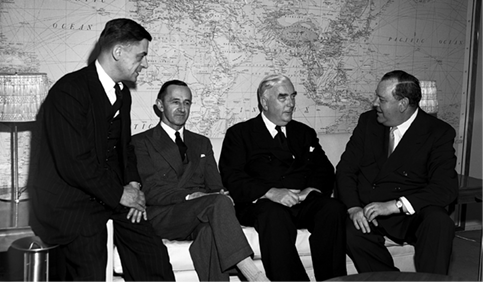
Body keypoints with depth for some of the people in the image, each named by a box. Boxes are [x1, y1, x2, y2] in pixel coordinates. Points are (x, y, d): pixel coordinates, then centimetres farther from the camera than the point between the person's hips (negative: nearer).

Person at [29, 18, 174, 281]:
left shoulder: (122, 92, 10)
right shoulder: (69, 91, -19)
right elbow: (74, 163, -24)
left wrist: (133, 185, 1)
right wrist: (120, 195, -14)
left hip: (113, 193, 8)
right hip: (69, 201, -7)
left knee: (152, 251, -3)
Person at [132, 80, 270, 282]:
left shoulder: (202, 143, 25)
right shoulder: (141, 142, 8)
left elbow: (215, 186, 16)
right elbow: (150, 191, -4)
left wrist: (221, 195, -10)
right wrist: (189, 196, -20)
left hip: (199, 216, 4)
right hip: (163, 217, -3)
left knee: (211, 231, -35)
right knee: (218, 203, -32)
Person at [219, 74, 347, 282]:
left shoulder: (305, 133, 25)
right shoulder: (239, 134, 10)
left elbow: (324, 170, 15)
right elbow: (232, 178, -4)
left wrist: (311, 189, -9)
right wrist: (271, 192, -19)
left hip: (305, 202, 4)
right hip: (260, 204, -3)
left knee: (333, 208, -27)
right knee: (274, 214, -37)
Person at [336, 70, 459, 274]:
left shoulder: (438, 133, -3)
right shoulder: (368, 121, 7)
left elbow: (446, 188, -13)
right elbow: (345, 168, 4)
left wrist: (395, 205, -23)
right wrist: (353, 208, -14)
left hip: (411, 214, -2)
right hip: (366, 212, 2)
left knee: (439, 222, -33)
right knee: (351, 234, -30)